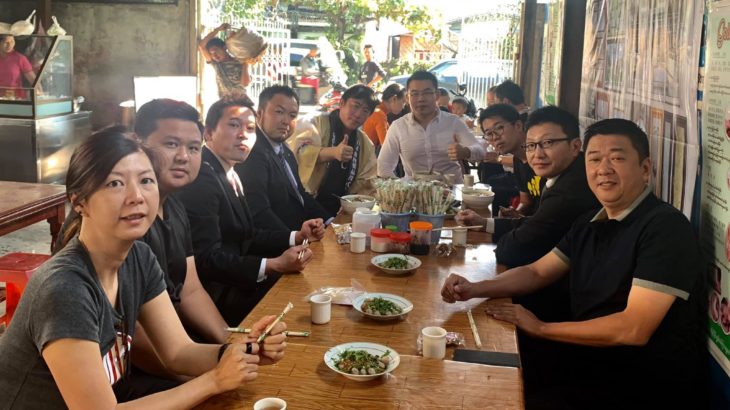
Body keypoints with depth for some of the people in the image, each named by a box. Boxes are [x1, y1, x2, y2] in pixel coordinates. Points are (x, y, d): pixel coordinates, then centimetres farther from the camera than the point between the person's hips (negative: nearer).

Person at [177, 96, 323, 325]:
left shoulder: (229, 175, 13)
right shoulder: (201, 177, -18)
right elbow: (207, 259, -24)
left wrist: (297, 236, 4)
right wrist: (274, 265, -29)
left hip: (233, 284, 9)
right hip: (216, 296, -9)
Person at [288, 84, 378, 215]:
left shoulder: (366, 144, 12)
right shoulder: (318, 124, -7)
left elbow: (366, 183, 12)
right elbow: (296, 150, -25)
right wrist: (332, 152, -38)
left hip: (339, 210, 6)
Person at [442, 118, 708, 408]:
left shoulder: (665, 227, -18)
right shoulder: (590, 224, 7)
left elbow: (633, 329, -24)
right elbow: (537, 273, 13)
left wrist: (541, 328, -16)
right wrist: (474, 289, -4)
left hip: (647, 386, -7)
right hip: (589, 362, 7)